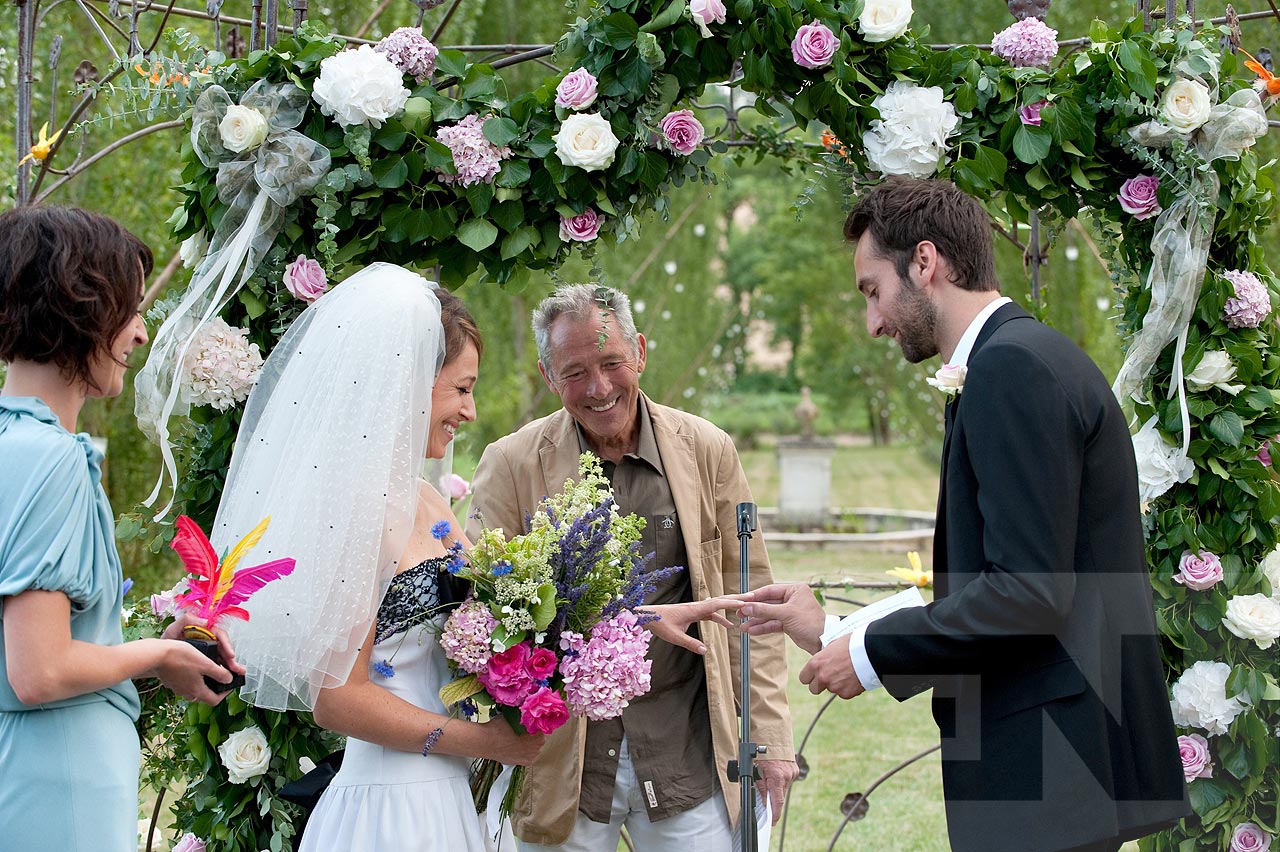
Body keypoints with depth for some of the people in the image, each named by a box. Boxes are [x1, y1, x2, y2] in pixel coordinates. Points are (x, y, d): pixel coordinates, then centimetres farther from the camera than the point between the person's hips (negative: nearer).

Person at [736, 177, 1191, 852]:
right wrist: (833, 631, 16)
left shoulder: (1013, 366, -14)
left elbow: (1030, 590, -21)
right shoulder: (1027, 357, 17)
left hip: (1048, 768, -10)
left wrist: (871, 653, -10)